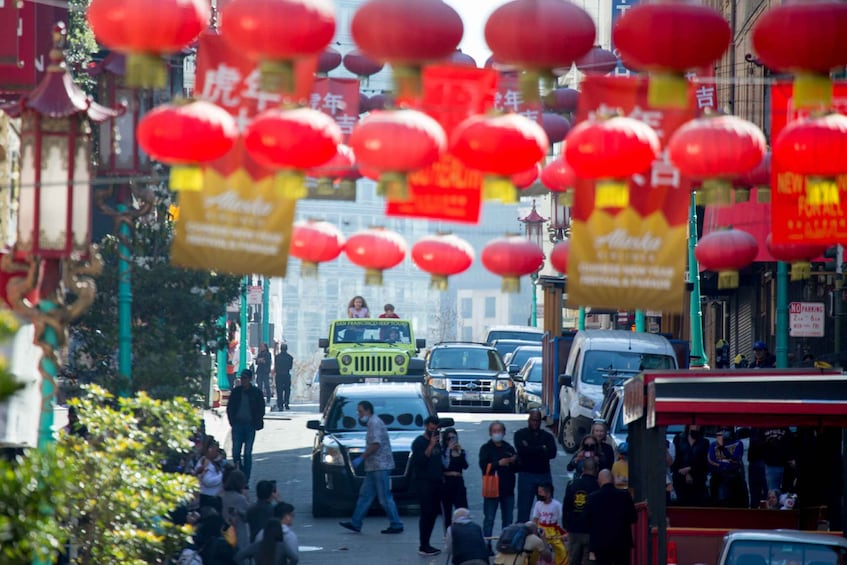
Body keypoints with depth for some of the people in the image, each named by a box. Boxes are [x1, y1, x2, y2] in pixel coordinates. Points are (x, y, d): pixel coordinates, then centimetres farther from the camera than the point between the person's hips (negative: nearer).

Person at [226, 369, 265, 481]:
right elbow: (229, 408, 12)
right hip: (237, 424, 2)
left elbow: (261, 410, 5)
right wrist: (232, 421, 2)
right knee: (236, 452, -3)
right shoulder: (236, 392, 6)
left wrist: (256, 424, -3)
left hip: (250, 425, -2)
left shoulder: (256, 393, 0)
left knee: (247, 454, -2)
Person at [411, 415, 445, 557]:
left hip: (436, 482, 7)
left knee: (433, 513, 6)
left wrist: (441, 475, 15)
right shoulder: (419, 442, -5)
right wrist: (430, 446, -21)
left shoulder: (436, 442, 18)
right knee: (426, 514, -11)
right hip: (424, 483, -7)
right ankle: (423, 547, -11)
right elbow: (419, 461, -16)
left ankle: (426, 545, 12)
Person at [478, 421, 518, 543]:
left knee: (508, 519, 7)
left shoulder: (509, 448, 13)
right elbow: (483, 466, -12)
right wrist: (499, 463, -21)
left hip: (507, 488, 4)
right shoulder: (486, 448, 2)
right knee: (489, 519, -6)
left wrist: (513, 461, -8)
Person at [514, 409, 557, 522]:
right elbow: (521, 450, -13)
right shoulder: (520, 434, 7)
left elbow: (552, 453, -5)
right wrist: (541, 449, -5)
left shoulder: (547, 436, 13)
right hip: (526, 474, -2)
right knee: (524, 508, -3)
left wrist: (531, 450, -9)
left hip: (544, 474, 2)